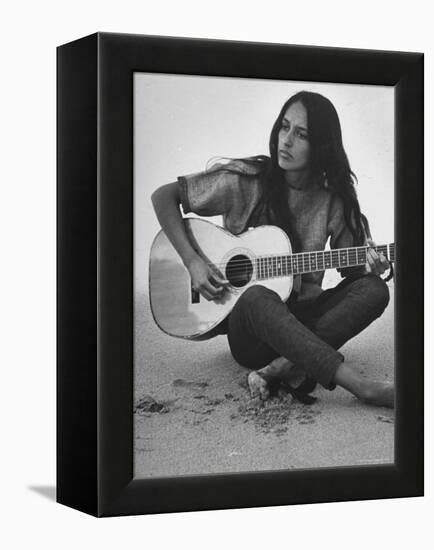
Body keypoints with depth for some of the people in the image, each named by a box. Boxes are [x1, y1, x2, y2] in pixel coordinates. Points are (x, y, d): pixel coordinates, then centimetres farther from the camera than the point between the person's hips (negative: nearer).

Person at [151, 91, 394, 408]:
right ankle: (365, 388, -46)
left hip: (303, 318, 3)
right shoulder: (245, 182, -6)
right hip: (247, 331, -3)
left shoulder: (333, 200, 1)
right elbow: (164, 196, -2)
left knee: (374, 290, -22)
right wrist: (192, 261, -13)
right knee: (257, 298, -39)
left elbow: (349, 267, 9)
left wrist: (370, 267, -16)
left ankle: (281, 368, -34)